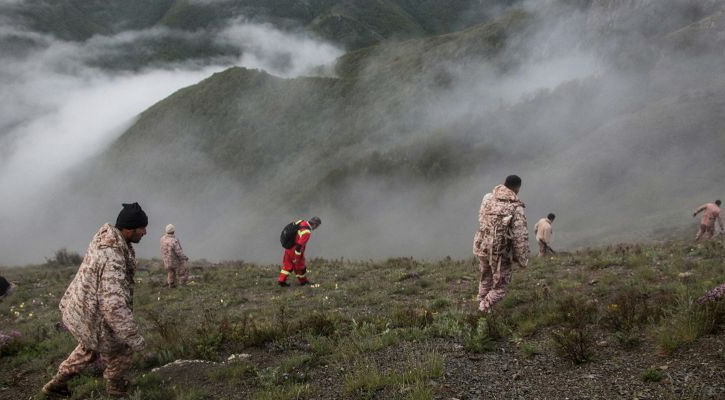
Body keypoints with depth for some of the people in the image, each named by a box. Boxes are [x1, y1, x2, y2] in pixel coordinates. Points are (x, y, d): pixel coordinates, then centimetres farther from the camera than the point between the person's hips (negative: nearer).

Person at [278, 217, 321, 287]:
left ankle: (282, 280, 22)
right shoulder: (307, 232, -29)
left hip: (289, 247, 7)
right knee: (300, 266, 15)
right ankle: (303, 281, 34)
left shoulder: (302, 222, -4)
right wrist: (296, 257, -20)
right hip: (295, 251, -7)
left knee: (287, 264, 19)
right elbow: (299, 245, -29)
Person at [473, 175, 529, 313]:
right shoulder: (516, 208, -17)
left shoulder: (487, 198, -3)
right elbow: (521, 237, -15)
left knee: (485, 280, 24)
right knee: (500, 286, 11)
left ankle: (482, 308, 33)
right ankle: (483, 310, 4)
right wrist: (523, 260, -7)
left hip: (482, 247, 6)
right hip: (500, 253, -5)